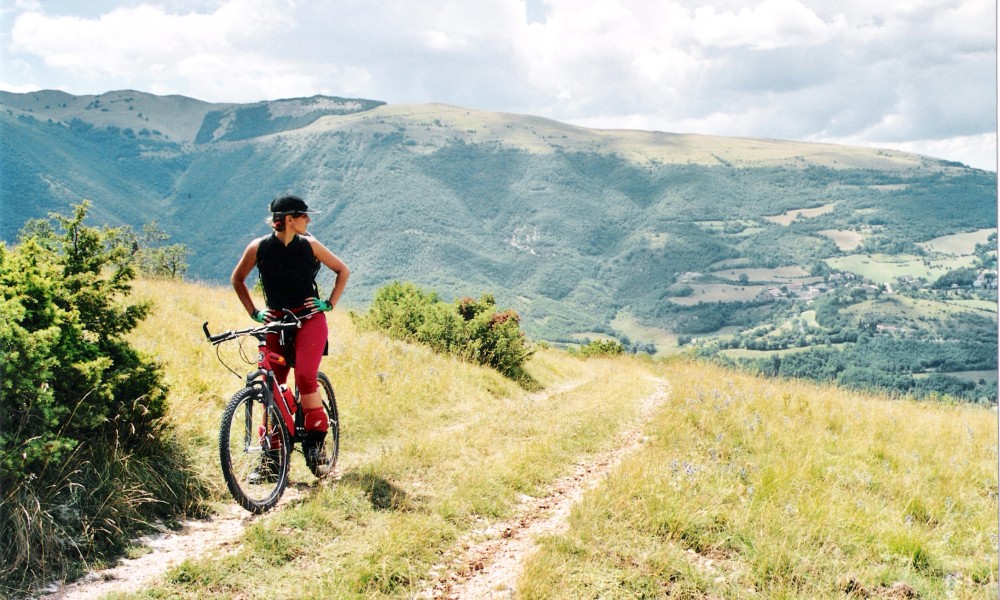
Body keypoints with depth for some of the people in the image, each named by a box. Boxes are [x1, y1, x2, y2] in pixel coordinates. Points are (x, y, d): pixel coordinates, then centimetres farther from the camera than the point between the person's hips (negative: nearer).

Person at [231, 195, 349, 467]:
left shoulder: (309, 245, -2)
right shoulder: (259, 247, -4)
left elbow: (343, 270, 10)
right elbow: (237, 279, 12)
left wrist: (330, 303, 1)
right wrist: (254, 312, 5)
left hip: (309, 319, -1)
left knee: (305, 376, -21)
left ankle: (315, 438, -8)